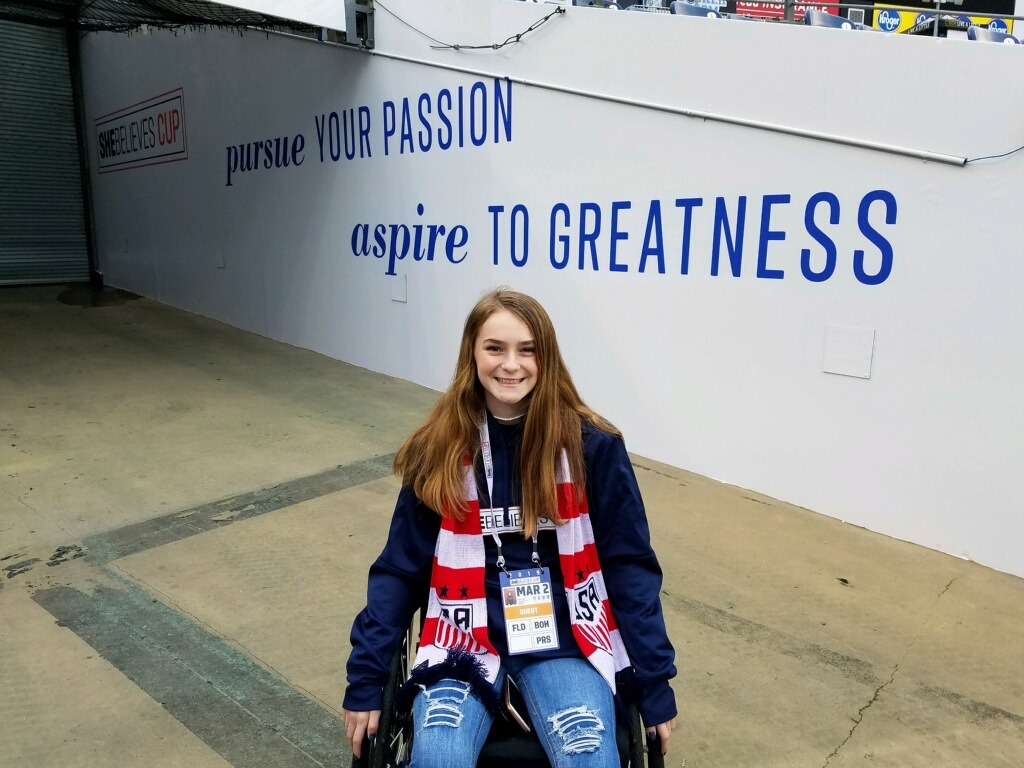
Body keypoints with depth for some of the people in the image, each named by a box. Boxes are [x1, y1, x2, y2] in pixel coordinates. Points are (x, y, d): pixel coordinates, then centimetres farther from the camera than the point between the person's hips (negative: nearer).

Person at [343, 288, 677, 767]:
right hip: (464, 637, 1)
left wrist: (655, 684, -1)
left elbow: (629, 565, -2)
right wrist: (364, 680, 0)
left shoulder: (591, 445, -7)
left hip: (563, 639, 0)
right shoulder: (439, 451, -3)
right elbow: (398, 570, 3)